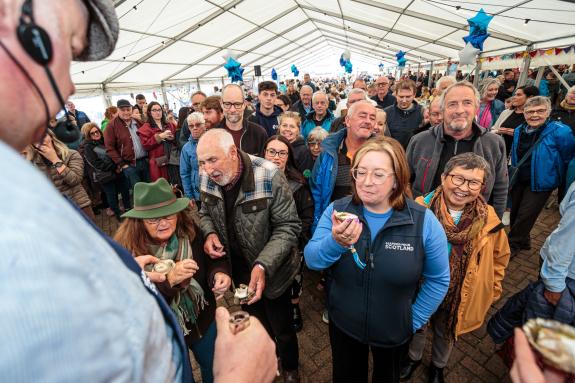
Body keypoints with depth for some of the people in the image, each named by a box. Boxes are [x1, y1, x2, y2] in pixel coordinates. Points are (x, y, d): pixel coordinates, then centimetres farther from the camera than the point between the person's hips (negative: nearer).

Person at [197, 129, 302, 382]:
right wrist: (209, 232, -16)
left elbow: (288, 227, -23)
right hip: (238, 267, 5)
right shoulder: (207, 178, -12)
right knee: (255, 323, 29)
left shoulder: (269, 177, -28)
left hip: (272, 269, -4)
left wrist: (263, 265, -34)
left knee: (281, 328, 17)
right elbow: (206, 213, 6)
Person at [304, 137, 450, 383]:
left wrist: (414, 320, -6)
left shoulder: (424, 221, -20)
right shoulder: (337, 210, -16)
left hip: (394, 331, 0)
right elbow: (311, 260, -22)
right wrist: (335, 242, -41)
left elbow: (438, 279, -8)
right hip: (342, 324, 1)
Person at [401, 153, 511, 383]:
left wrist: (491, 290, 5)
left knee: (445, 334, 29)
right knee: (416, 327, 26)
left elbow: (499, 256, 3)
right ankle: (414, 357, 59)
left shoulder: (488, 220, -17)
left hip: (459, 297, 2)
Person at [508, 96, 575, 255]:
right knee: (515, 213, 14)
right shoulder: (519, 131, -1)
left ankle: (513, 244, 19)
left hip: (540, 183, -5)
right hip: (518, 180, 6)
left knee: (525, 216, -1)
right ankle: (522, 241, 34)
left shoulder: (560, 132, -17)